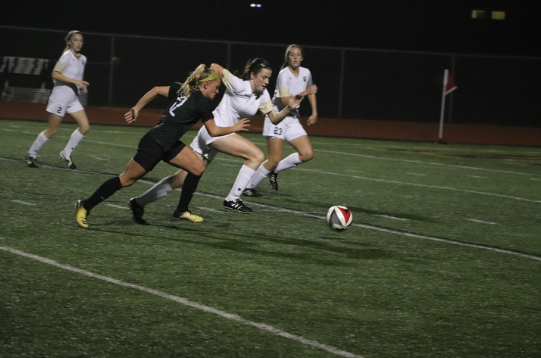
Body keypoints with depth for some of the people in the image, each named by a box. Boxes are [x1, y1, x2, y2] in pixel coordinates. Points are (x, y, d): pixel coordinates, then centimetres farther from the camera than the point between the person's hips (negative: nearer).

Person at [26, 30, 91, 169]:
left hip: (73, 98, 8)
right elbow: (55, 74, -22)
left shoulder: (82, 59, 11)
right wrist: (75, 81, -26)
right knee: (52, 131, -3)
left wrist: (82, 85, 6)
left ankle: (66, 154, 10)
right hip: (60, 96, -8)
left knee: (85, 127, -3)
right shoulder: (67, 56, -13)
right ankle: (31, 154, 15)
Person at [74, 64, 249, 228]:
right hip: (154, 145, -10)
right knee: (127, 179, -1)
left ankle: (181, 210, 17)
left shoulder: (182, 89, 8)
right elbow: (213, 131, -8)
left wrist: (136, 108, 17)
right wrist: (234, 128, 6)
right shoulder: (203, 103, -15)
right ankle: (86, 206, 7)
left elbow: (156, 90, 10)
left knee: (198, 168, 7)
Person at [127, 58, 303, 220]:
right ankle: (232, 199, -13)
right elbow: (215, 67, -13)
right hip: (215, 129, -8)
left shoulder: (263, 95, 8)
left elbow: (274, 119, 11)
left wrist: (289, 108, -5)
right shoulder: (238, 86, -15)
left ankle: (139, 202, 15)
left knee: (183, 178, 9)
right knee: (257, 155, -17)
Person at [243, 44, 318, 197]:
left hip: (292, 119, 7)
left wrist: (314, 112, 17)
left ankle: (274, 170, 9)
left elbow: (311, 92, 23)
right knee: (274, 160, -12)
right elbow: (285, 101, -26)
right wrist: (305, 92, -31)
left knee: (307, 154, -8)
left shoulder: (306, 73, 3)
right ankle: (249, 187, 5)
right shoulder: (284, 74, -17)